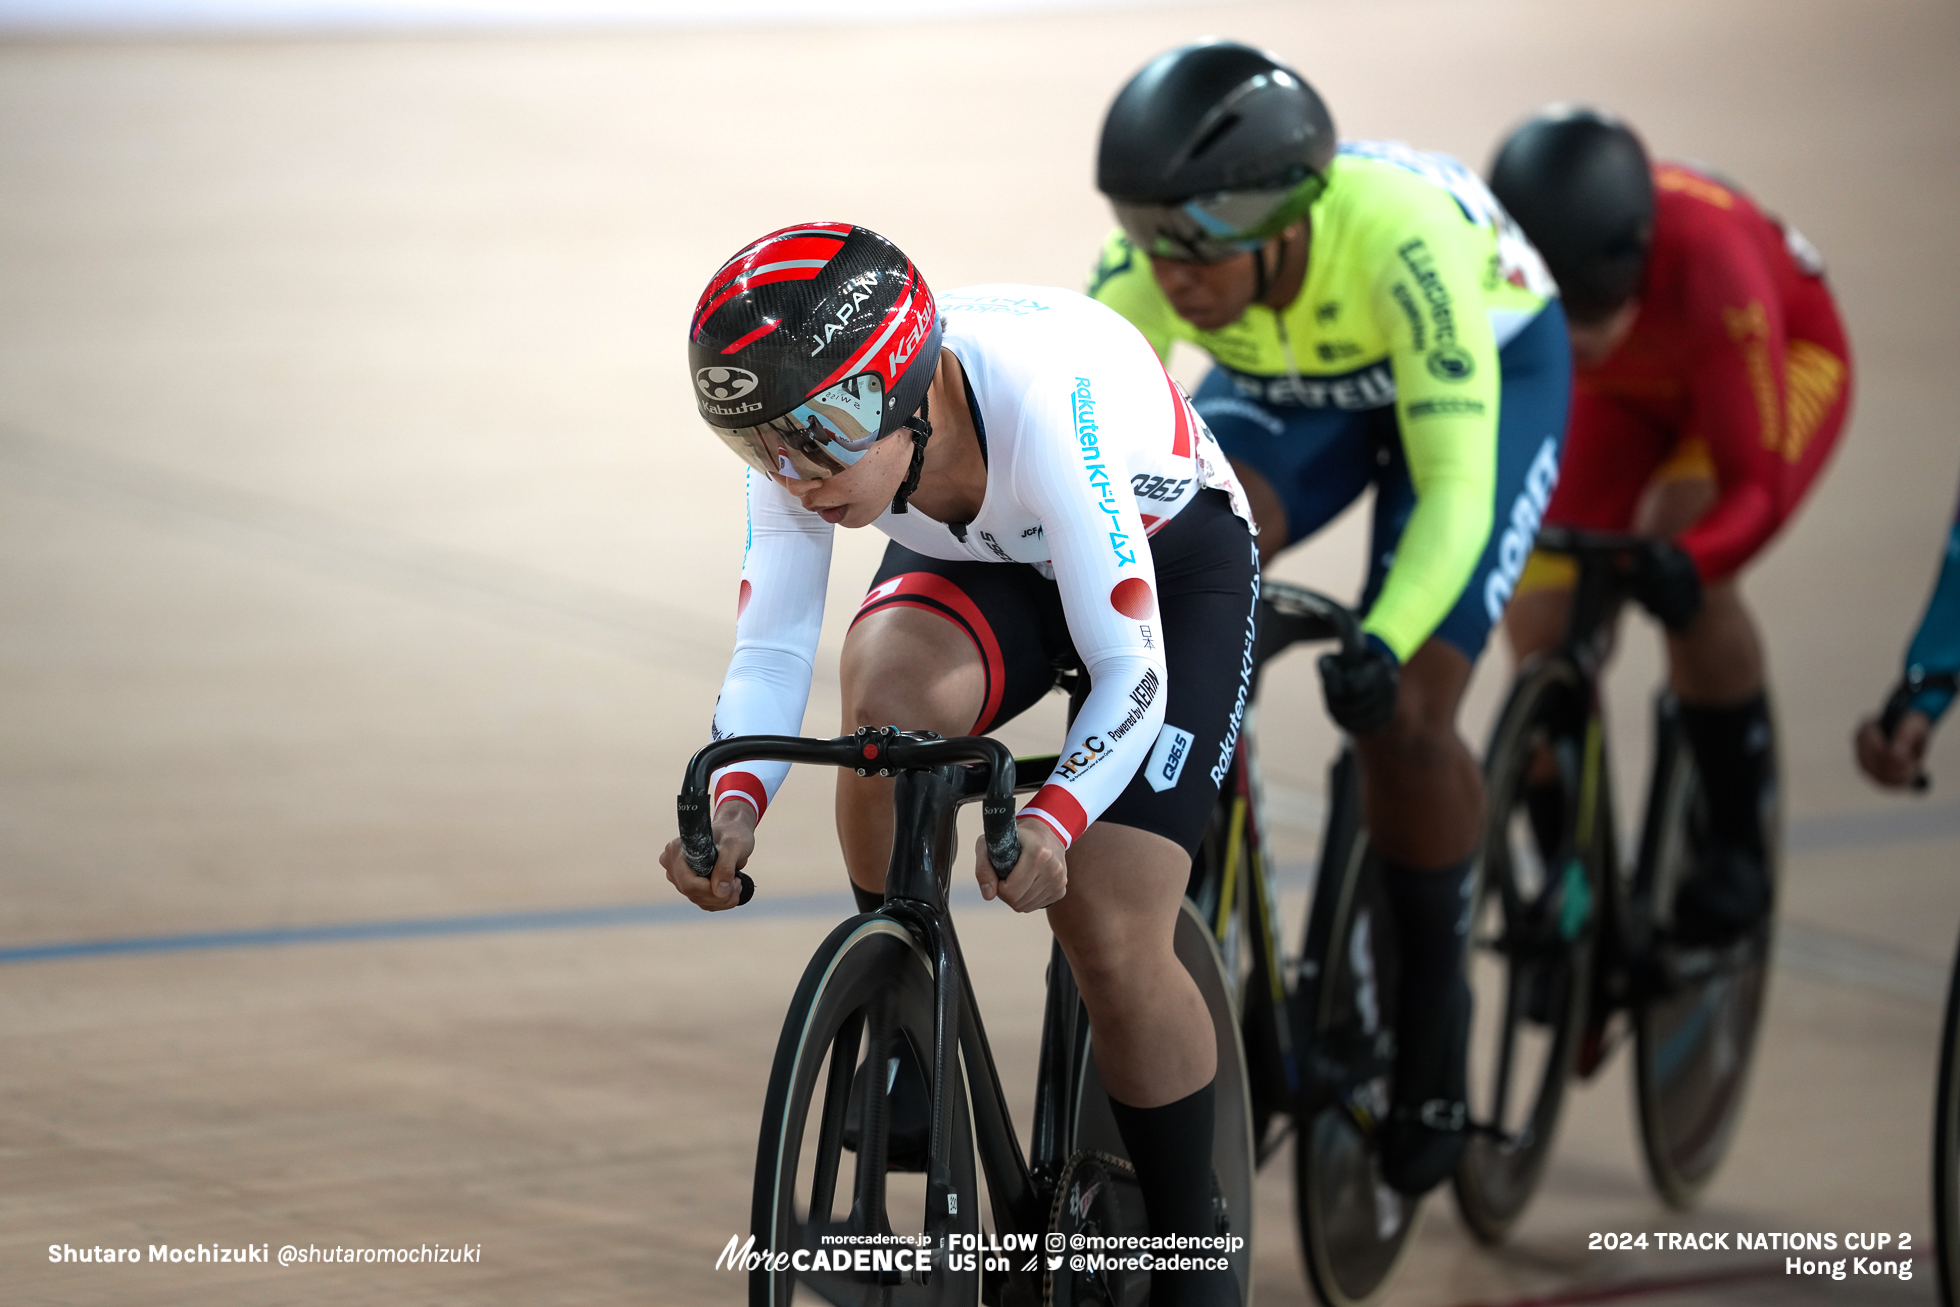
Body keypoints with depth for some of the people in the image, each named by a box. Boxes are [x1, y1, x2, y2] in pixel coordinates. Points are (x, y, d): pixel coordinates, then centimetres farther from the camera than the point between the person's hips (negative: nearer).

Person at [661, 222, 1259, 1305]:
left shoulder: (1040, 405, -41)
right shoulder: (813, 425, -27)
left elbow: (1131, 674, -37)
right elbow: (771, 646, -24)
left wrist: (1055, 820, -54)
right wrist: (734, 799, -43)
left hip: (1168, 558, -4)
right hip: (985, 565, 4)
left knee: (1107, 931, -16)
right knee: (888, 683, -32)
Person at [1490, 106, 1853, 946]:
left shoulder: (1707, 256, -42)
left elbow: (1757, 482, -39)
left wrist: (1687, 560, -59)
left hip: (1784, 354, -3)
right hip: (1623, 392, 4)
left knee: (1688, 581, -30)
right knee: (1543, 631, -14)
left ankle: (1739, 843, -10)